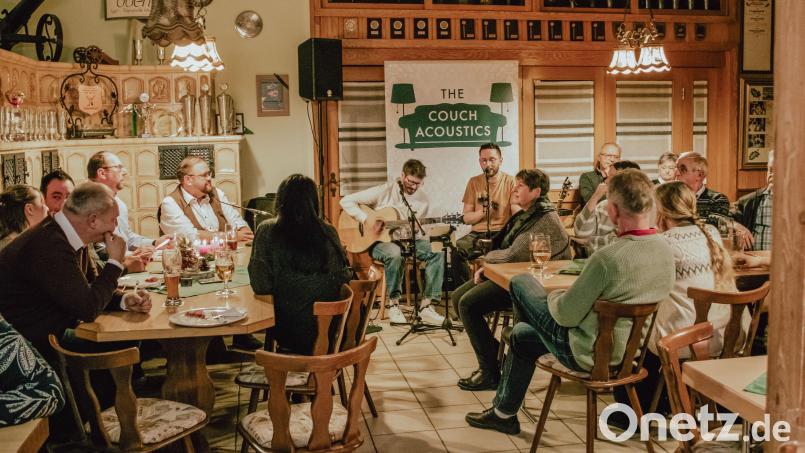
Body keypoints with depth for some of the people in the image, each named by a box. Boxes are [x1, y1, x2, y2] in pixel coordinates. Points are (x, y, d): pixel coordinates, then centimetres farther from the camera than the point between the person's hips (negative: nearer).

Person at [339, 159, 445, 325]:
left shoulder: (423, 199, 5)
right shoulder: (384, 191, -8)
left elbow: (423, 229, 11)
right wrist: (366, 221, -20)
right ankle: (393, 304, -21)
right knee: (395, 253, -39)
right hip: (379, 242, -4)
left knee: (437, 252, -21)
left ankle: (426, 306, -20)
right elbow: (346, 201, -10)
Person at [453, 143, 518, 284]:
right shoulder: (474, 182, 11)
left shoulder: (510, 181, 5)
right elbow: (467, 218, 8)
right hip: (478, 233, 2)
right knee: (458, 250, -29)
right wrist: (484, 211, -11)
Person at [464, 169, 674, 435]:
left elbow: (566, 315, -22)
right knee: (521, 335, 25)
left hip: (589, 353, -7)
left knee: (521, 283, 10)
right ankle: (504, 413, 42)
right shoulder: (665, 250, -8)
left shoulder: (608, 258, -32)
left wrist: (552, 298, 0)